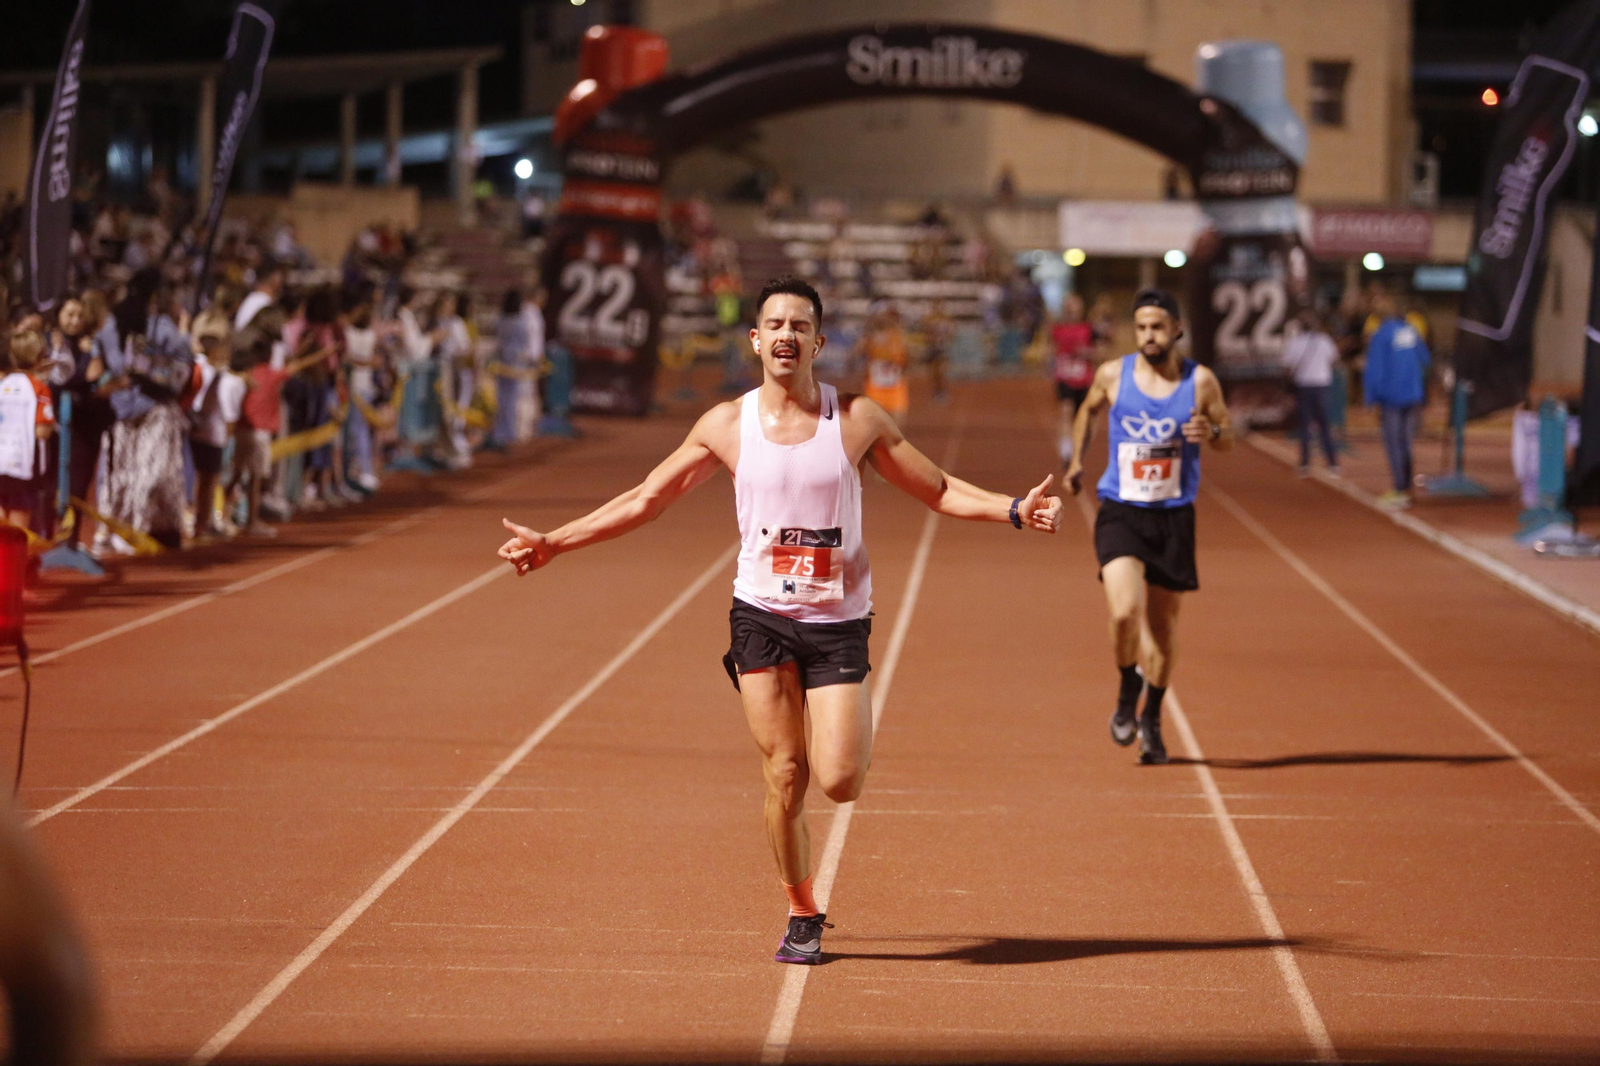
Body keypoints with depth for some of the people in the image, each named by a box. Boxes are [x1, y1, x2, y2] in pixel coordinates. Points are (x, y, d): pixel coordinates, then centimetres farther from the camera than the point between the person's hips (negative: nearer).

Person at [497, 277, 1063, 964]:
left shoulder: (858, 419, -1)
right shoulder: (726, 426, 0)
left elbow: (938, 491, 5)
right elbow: (644, 501, 7)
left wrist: (1013, 511, -10)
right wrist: (552, 544, 2)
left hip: (837, 621, -1)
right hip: (762, 616, 1)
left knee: (839, 782, -12)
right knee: (785, 776, -4)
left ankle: (853, 735, 26)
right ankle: (802, 918, 15)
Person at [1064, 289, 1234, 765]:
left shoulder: (1200, 381, -4)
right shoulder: (1113, 375, -2)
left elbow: (1228, 436, 6)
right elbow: (1088, 409, 19)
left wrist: (1211, 432, -16)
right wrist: (1076, 461, 14)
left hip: (1173, 516, 1)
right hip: (1120, 512, -1)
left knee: (1162, 625, 12)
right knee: (1125, 612, -21)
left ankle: (1152, 718, 33)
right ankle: (1128, 692, 8)